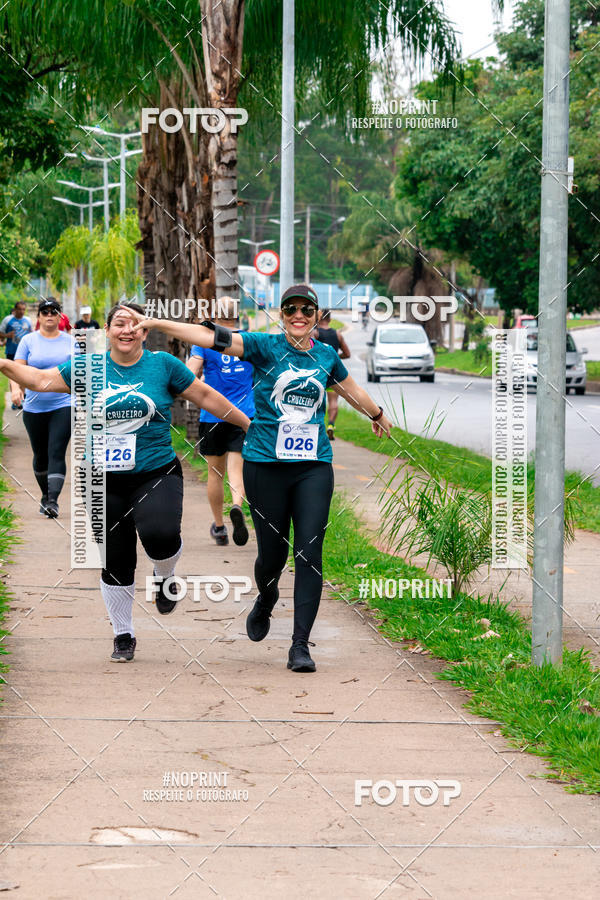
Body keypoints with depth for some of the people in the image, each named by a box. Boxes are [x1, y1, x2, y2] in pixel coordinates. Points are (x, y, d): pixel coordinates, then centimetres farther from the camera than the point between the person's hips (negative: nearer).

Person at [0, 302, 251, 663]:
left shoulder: (163, 365, 1)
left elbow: (205, 396, 8)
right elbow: (41, 380, 9)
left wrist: (248, 424, 11)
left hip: (157, 475, -2)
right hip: (106, 482, 2)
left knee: (160, 534, -29)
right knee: (115, 563, 6)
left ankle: (165, 577, 6)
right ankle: (123, 635, 25)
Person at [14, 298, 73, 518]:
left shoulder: (70, 342, 5)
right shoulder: (28, 341, 3)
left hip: (63, 406, -1)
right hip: (34, 408, 1)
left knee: (57, 453, -14)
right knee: (41, 455, 11)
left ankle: (53, 501, -20)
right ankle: (45, 496, 31)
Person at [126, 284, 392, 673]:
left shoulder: (327, 356, 9)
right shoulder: (265, 346, -2)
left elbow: (353, 390, 29)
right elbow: (215, 337, -12)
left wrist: (378, 416, 46)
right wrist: (156, 323, -23)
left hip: (314, 466, 2)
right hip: (266, 465, -2)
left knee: (309, 553, -8)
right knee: (273, 551, 5)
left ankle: (301, 645, -4)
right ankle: (266, 600, 41)